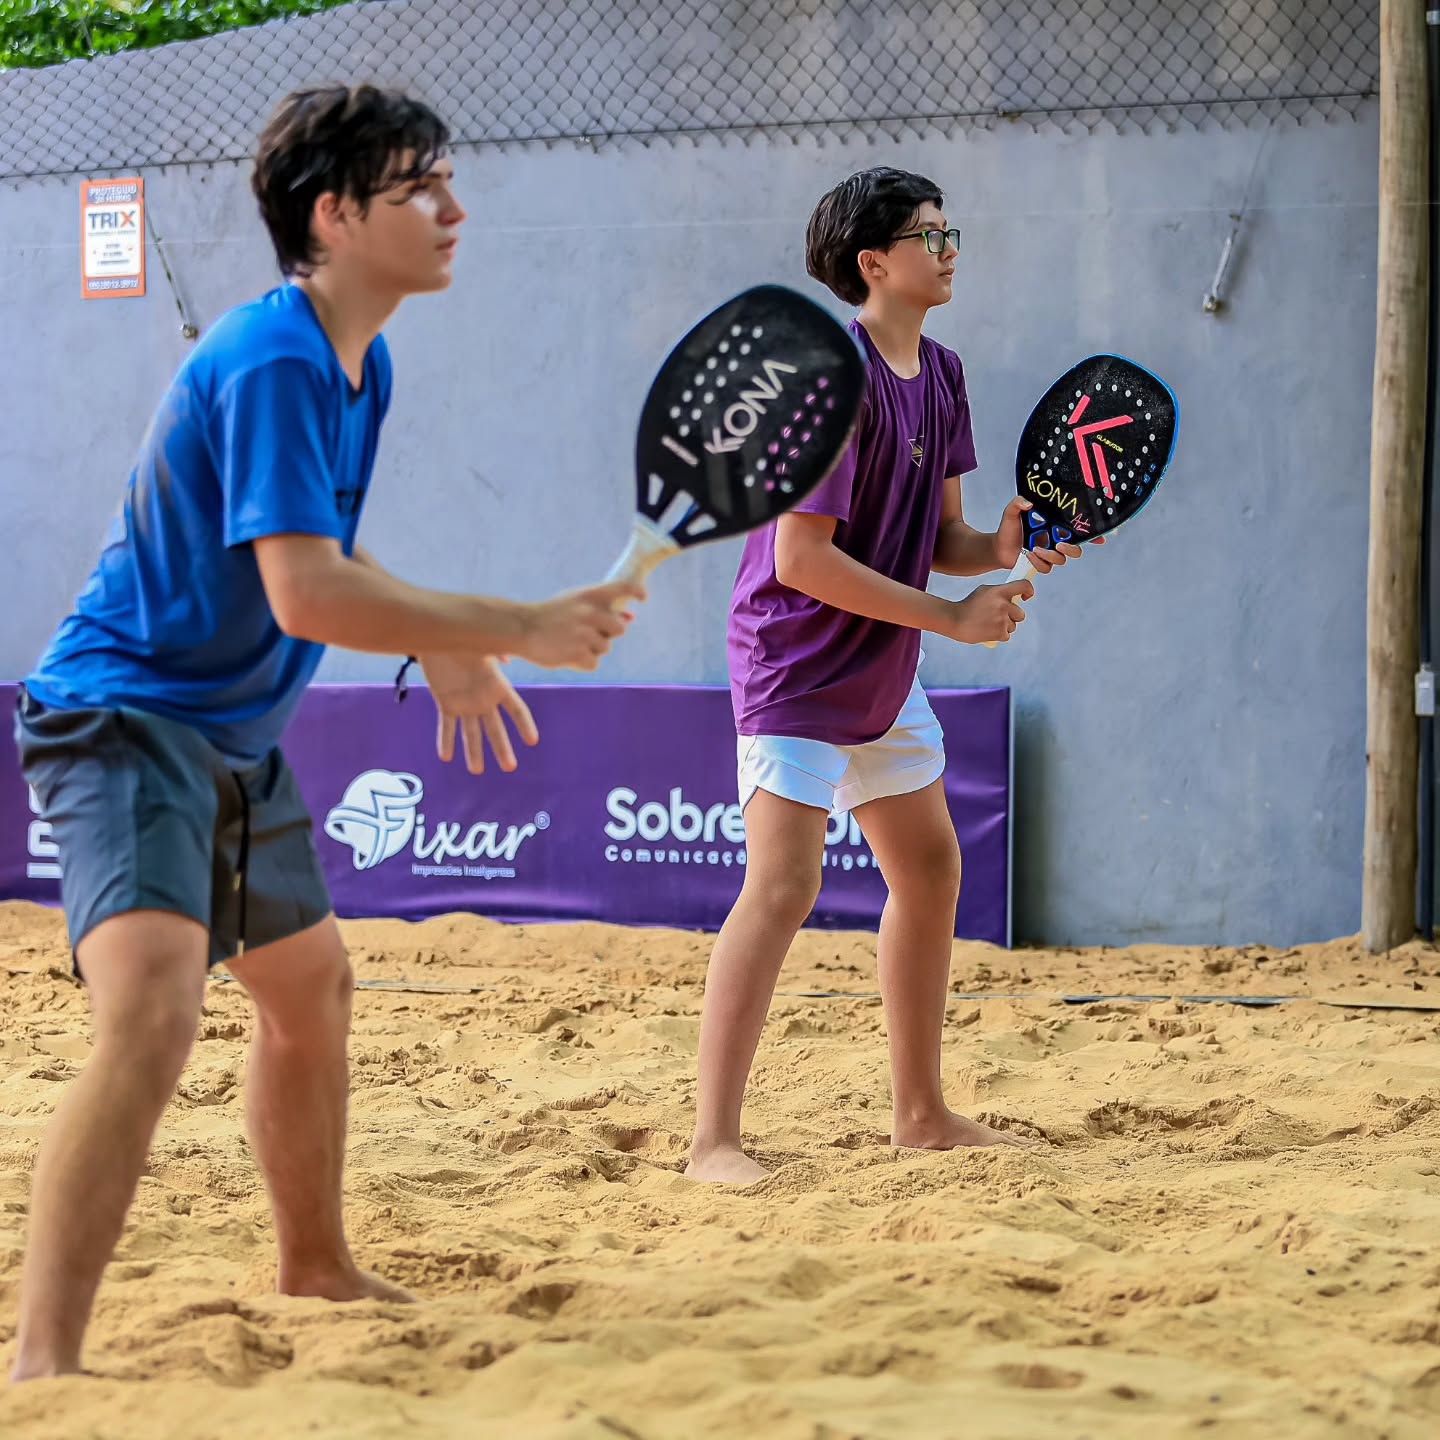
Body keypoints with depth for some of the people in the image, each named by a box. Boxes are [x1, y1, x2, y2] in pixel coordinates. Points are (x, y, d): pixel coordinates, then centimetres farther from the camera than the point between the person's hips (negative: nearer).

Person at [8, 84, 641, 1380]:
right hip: (124, 719, -11)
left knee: (312, 985, 27)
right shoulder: (272, 364, -23)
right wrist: (519, 629, -26)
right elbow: (305, 595, -31)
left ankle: (316, 1267, 49)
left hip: (236, 737, 11)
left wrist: (442, 653, 21)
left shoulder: (360, 365, 8)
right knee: (153, 1010, -30)